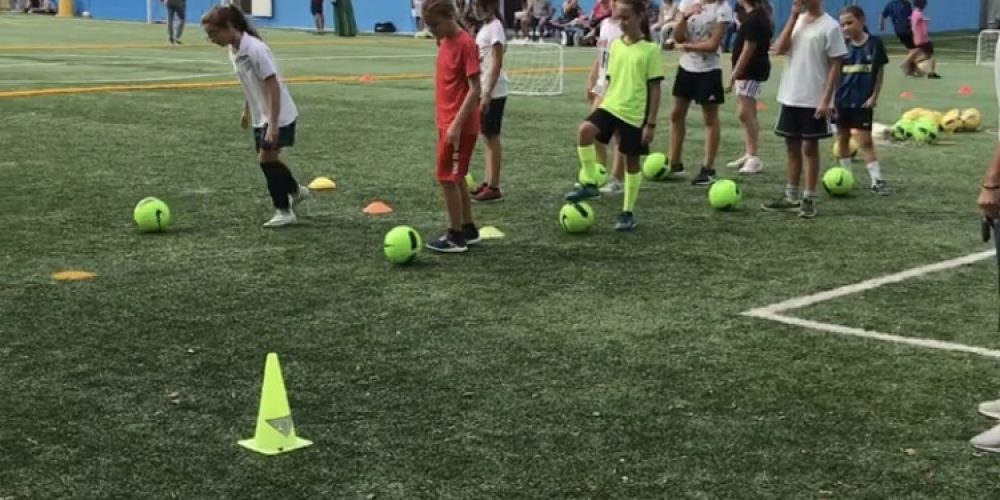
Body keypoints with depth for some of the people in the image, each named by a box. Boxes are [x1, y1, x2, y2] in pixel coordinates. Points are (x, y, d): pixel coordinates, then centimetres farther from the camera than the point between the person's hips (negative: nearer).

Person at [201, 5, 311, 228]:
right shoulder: (234, 50, 2)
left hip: (279, 116, -8)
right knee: (268, 160, 15)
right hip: (261, 116, 8)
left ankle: (284, 212, 3)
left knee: (266, 159, -8)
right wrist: (247, 111, 24)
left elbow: (273, 86, -25)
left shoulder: (255, 49, -24)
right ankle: (296, 191, 39)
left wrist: (273, 123, -27)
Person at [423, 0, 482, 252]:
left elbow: (475, 89, -19)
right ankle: (468, 229, 24)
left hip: (459, 125, -9)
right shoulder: (445, 42, 10)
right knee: (456, 177, 15)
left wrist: (456, 124, -23)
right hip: (447, 122, 9)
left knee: (448, 178, -5)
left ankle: (455, 236, 3)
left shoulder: (465, 43, -17)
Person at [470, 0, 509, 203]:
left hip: (493, 92, -9)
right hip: (484, 91, 9)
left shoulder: (495, 27, -14)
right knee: (487, 137, 12)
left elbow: (496, 64, -19)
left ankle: (494, 188, 1)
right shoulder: (486, 27, 13)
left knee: (492, 137, -4)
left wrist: (487, 94, -22)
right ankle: (488, 183, 19)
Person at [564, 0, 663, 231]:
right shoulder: (616, 45, 6)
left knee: (632, 161, 6)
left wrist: (651, 123, -10)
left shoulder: (650, 49, -9)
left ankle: (627, 213, 20)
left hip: (635, 114, -4)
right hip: (611, 106, 4)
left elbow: (654, 88, -8)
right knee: (586, 130, -24)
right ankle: (590, 184, -11)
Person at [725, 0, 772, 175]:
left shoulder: (754, 19, -19)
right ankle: (750, 155, 20)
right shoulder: (758, 14, 12)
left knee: (745, 113, -12)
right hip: (749, 71, 11)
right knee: (749, 114, 13)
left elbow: (748, 50, -21)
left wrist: (734, 75, -19)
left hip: (751, 71, -11)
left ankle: (754, 158, -10)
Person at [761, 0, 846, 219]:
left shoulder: (830, 26, -9)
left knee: (809, 147, 0)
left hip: (814, 100, -6)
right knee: (792, 147, 12)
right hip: (790, 97, 6)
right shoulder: (796, 20, 10)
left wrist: (826, 99, -15)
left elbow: (835, 65, -10)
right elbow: (779, 49, -4)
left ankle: (809, 199, 7)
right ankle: (791, 197, 21)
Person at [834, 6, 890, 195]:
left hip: (863, 101, -3)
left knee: (866, 141, -4)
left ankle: (876, 180, 0)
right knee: (842, 139, 12)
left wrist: (874, 96, -5)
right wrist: (830, 98, -2)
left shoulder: (874, 43, -7)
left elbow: (879, 72, 0)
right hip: (842, 100, 3)